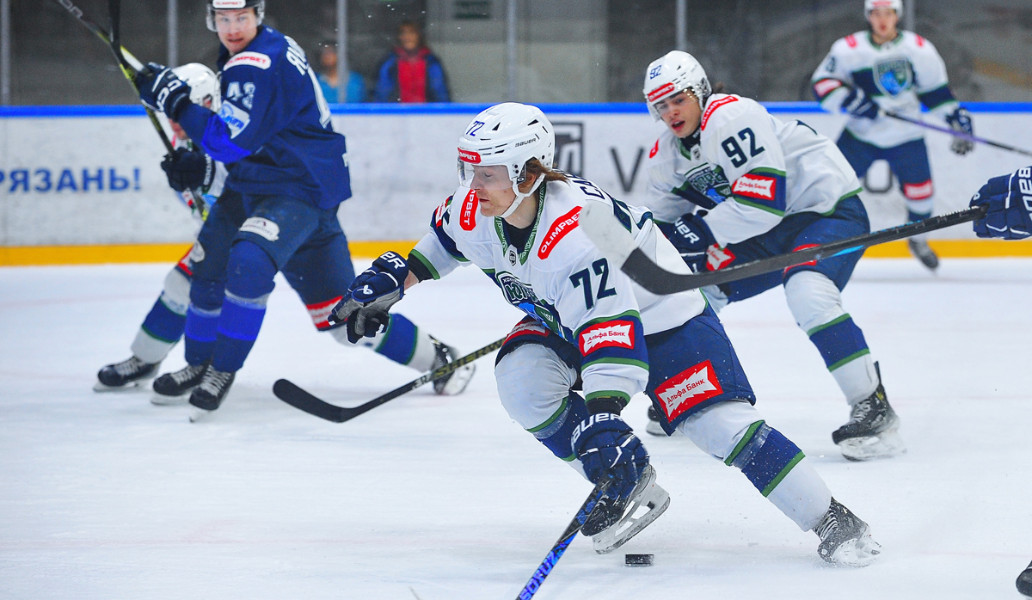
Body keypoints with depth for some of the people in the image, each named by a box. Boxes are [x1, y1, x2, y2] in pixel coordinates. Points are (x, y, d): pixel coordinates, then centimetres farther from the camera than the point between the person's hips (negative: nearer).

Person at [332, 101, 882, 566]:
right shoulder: (473, 211, -17)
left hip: (657, 312, -7)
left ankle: (830, 521, -7)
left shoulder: (576, 231, -40)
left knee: (722, 424, -18)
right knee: (522, 378, -21)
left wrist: (603, 419, -53)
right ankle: (633, 491, -5)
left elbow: (611, 328, -45)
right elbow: (444, 238, 11)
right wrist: (394, 278, 2)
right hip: (562, 317, 7)